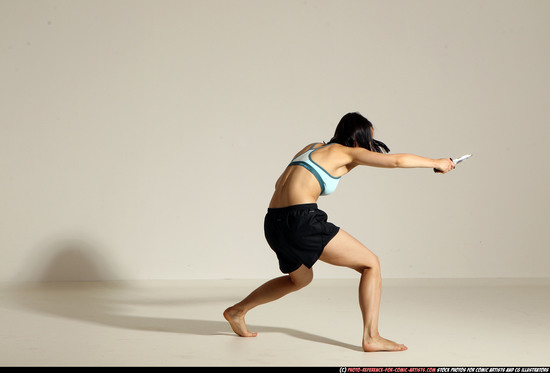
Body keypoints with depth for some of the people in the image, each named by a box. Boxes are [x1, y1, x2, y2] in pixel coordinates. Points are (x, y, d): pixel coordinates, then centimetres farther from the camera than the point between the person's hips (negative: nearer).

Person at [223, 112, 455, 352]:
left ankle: (237, 311, 38)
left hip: (274, 224, 8)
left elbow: (279, 184, 26)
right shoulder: (347, 152, 3)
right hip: (302, 221, -8)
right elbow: (396, 160, -1)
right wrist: (436, 163, 11)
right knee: (371, 264, 2)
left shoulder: (313, 148, 22)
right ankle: (371, 337, -5)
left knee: (301, 278, 34)